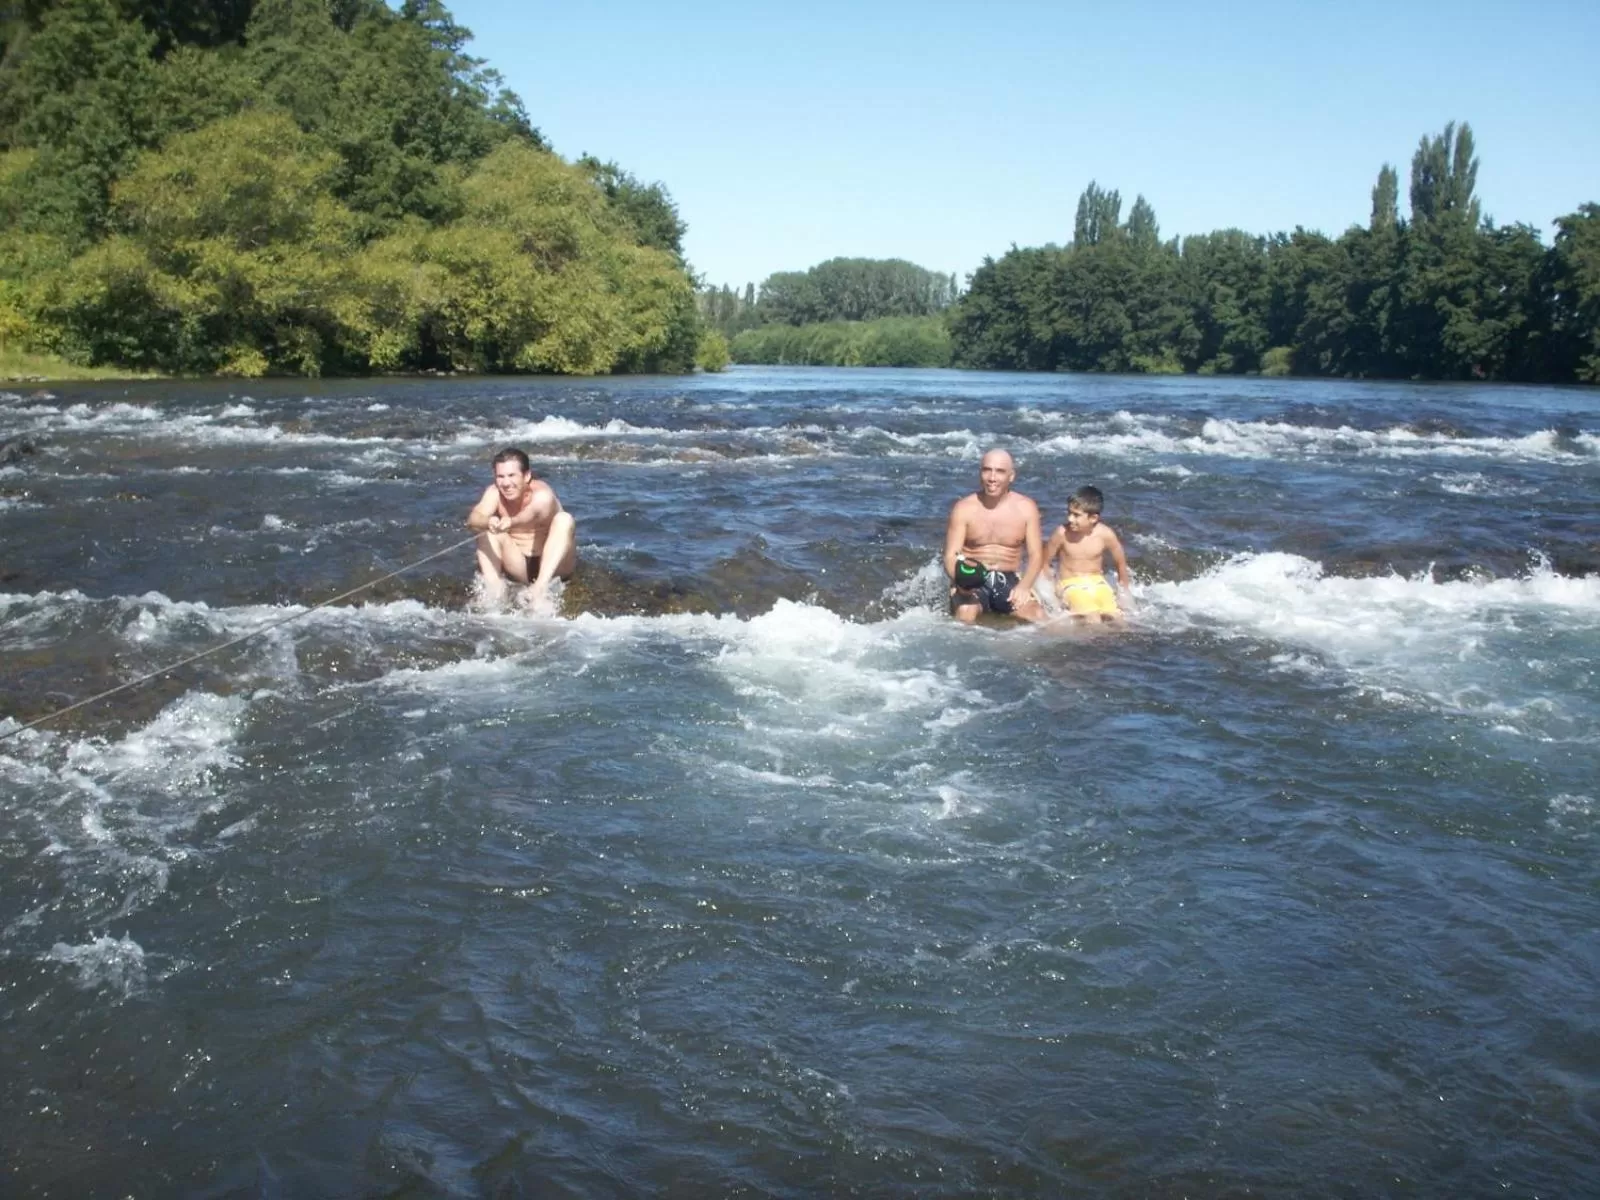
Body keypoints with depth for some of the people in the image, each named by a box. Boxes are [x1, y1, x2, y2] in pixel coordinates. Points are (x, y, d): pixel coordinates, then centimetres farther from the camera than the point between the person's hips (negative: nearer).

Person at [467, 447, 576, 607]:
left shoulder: (542, 495, -20)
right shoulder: (494, 493, -9)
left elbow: (532, 514, -44)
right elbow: (472, 519, -28)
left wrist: (511, 522, -66)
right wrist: (488, 522, -52)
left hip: (551, 566, -3)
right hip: (520, 569, 3)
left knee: (564, 519, -27)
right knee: (486, 529, -14)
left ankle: (541, 587, -38)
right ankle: (492, 586, -27)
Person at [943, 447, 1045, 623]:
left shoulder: (1026, 508, 2)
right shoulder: (963, 508, -3)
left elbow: (1035, 555, -1)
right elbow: (951, 556, -7)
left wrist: (1024, 586, -21)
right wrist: (959, 577, -32)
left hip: (1009, 580, 3)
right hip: (972, 581, -3)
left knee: (1038, 617, -23)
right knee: (965, 614, -36)